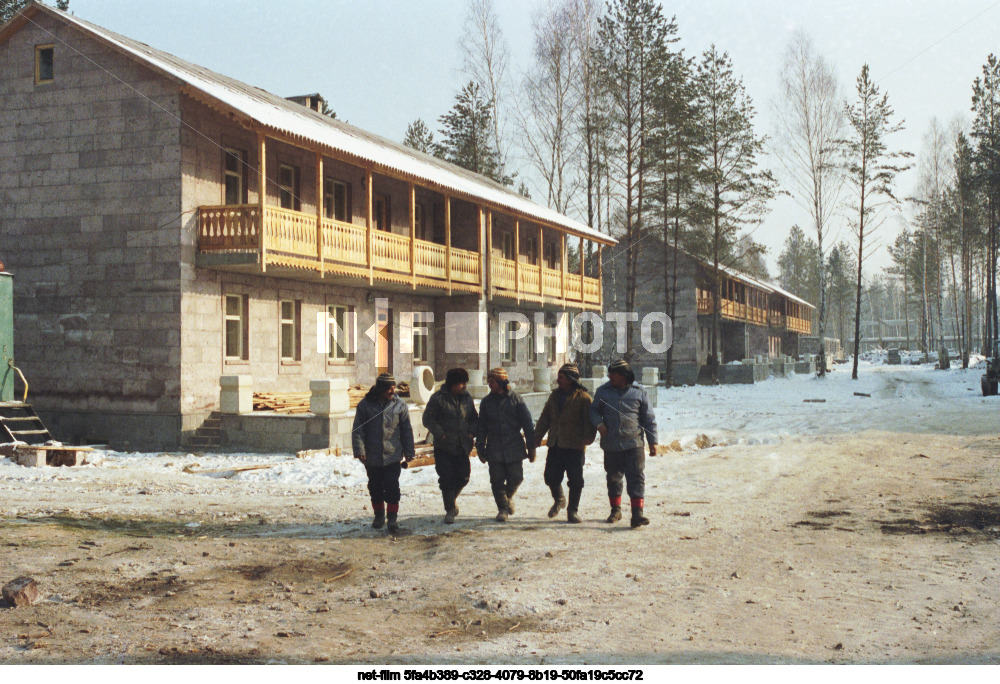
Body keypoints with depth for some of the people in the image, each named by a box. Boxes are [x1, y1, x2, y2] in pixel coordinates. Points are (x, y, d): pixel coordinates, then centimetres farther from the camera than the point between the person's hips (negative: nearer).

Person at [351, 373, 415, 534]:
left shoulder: (399, 405, 2)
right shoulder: (365, 405, -3)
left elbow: (407, 430, 8)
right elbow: (358, 430, -2)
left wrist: (409, 452, 7)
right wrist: (359, 450, -10)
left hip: (393, 456, -1)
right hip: (372, 457, 1)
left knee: (392, 486, -7)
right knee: (375, 487, 12)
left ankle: (393, 517, 1)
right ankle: (379, 515, 29)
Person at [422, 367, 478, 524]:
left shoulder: (467, 398, 10)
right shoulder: (438, 398, -6)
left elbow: (474, 418, 20)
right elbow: (428, 419, -6)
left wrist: (472, 432, 2)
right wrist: (440, 433, -15)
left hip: (463, 446, 4)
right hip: (443, 447, -4)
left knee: (463, 476, 4)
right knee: (446, 478, -3)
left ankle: (453, 497, 34)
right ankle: (450, 509, 9)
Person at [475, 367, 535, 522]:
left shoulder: (516, 399, -1)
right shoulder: (487, 402, 8)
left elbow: (527, 423, 1)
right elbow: (481, 427, 13)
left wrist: (531, 447, 0)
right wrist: (480, 448, 9)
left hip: (514, 448, -2)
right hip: (494, 449, 2)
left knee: (516, 478, -1)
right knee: (497, 480, -1)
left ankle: (509, 496, 29)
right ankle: (502, 508, 13)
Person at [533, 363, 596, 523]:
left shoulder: (583, 397, -6)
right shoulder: (555, 395, 13)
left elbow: (589, 420, -10)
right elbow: (545, 418, 18)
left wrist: (588, 437, -23)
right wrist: (538, 436, 11)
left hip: (574, 446, -5)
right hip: (555, 444, 5)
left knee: (575, 480, -2)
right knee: (551, 476, 7)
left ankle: (572, 510, 12)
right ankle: (559, 500, 34)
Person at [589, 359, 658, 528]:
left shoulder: (638, 393, 2)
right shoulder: (603, 391, 7)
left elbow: (648, 419, 7)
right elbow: (594, 410, 14)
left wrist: (652, 442, 4)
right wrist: (599, 423, -9)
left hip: (634, 444, -2)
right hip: (611, 446, 3)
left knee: (636, 478, -10)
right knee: (613, 478, 13)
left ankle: (637, 513, -13)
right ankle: (615, 510, 29)